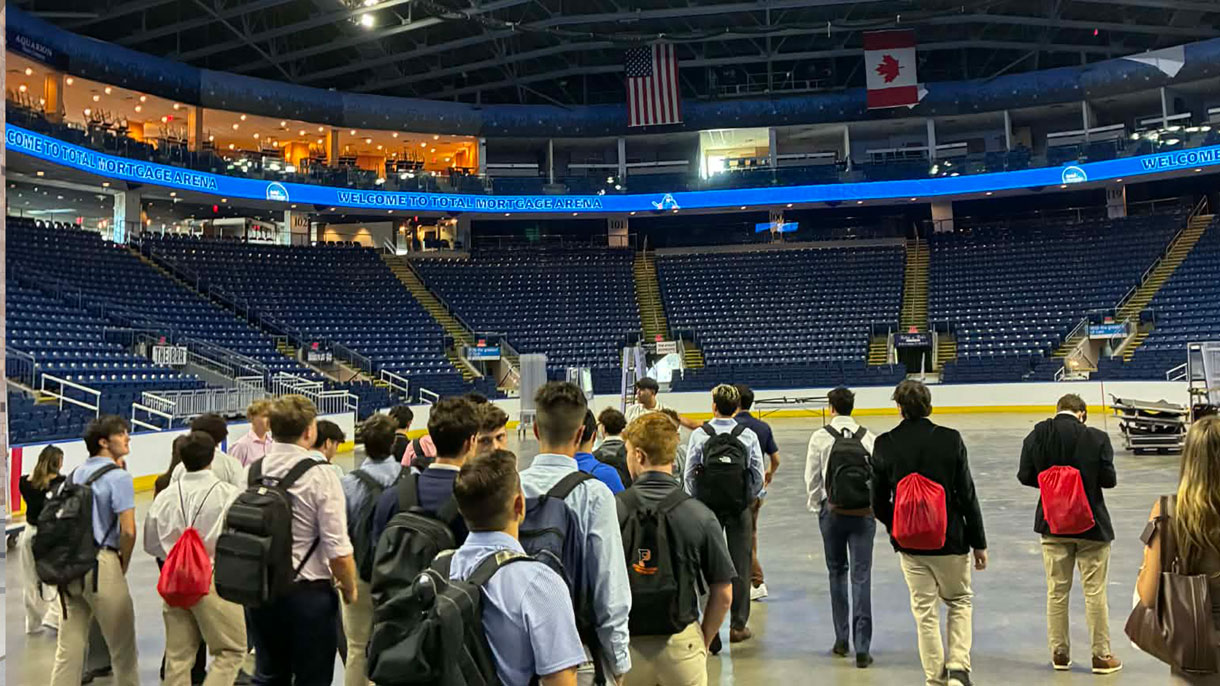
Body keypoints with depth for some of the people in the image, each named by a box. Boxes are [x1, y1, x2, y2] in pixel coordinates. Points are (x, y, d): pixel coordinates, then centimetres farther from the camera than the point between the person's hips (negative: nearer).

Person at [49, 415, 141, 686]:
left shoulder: (75, 474, 13)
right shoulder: (118, 478, -9)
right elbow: (128, 531, -16)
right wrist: (123, 566, 0)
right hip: (101, 563, -7)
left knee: (68, 648, 10)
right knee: (122, 646, 7)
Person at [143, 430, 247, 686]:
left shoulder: (165, 496, 0)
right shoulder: (229, 494, -14)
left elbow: (151, 544, 9)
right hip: (215, 580, -5)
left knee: (178, 654, 14)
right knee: (231, 650, 7)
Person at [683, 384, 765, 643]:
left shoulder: (700, 435, -8)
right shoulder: (748, 436, -6)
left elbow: (689, 475, -4)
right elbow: (758, 475, -2)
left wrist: (698, 501, 10)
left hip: (708, 506, 0)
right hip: (740, 508, 0)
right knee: (739, 566, 7)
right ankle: (738, 626, 13)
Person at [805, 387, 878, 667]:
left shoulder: (820, 437, -4)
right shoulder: (869, 438, -2)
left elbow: (812, 478, 0)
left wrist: (817, 506, 14)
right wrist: (876, 506, 14)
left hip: (832, 510, 0)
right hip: (864, 511, 0)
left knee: (837, 572, 16)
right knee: (861, 576, 1)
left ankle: (841, 639, 21)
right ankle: (862, 648, -2)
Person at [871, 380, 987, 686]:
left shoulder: (884, 445, -7)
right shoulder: (950, 440, -11)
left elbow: (879, 503, -2)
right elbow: (967, 495, -7)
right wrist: (979, 543, 2)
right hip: (950, 540, -1)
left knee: (925, 612, 12)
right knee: (961, 601, 19)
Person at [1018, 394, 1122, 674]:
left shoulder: (1037, 435, -9)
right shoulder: (1097, 438, -14)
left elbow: (1025, 475, -6)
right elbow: (1109, 479, -12)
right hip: (1091, 524, -2)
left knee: (1057, 591, 12)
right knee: (1095, 592, 8)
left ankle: (1059, 653, 20)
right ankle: (1101, 656, 15)